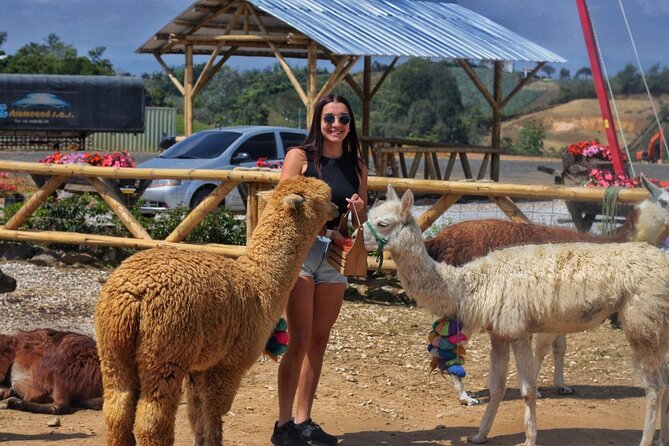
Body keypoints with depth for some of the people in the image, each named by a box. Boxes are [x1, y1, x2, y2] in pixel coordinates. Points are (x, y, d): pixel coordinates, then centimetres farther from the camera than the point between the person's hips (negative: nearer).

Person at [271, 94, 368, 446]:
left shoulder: (357, 165, 10)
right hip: (300, 250, -5)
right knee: (300, 340, -8)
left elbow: (360, 222, 15)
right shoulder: (299, 156, -3)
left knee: (319, 341, 8)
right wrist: (325, 230, -19)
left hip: (335, 258, 5)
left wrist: (358, 210, -7)